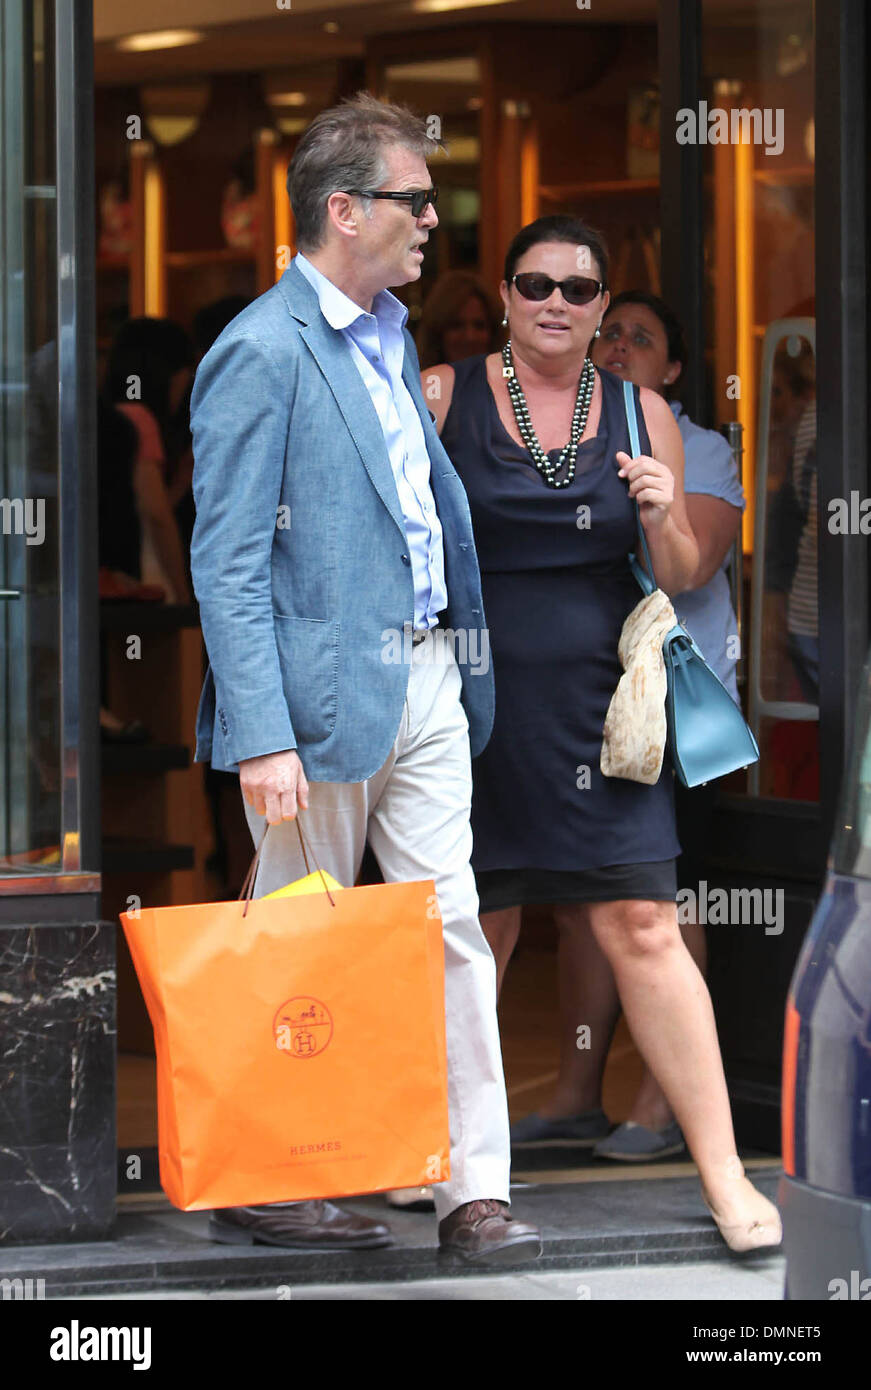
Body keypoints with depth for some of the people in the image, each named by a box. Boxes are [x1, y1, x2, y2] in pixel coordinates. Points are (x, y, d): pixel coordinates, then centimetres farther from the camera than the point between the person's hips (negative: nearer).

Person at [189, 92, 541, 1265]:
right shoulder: (261, 352, -13)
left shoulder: (392, 338, 14)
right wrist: (262, 737, -21)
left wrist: (465, 661, 18)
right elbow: (228, 563, -16)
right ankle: (259, 1187, 16)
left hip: (425, 682, 7)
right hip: (326, 693, -7)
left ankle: (474, 1191, 5)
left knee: (451, 930, 3)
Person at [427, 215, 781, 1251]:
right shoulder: (444, 399, 1)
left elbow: (679, 579, 13)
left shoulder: (640, 414, 9)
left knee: (641, 930, -6)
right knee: (472, 937, 5)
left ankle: (722, 1171, -4)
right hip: (472, 702, -1)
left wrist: (664, 521, -7)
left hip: (595, 709, 1)